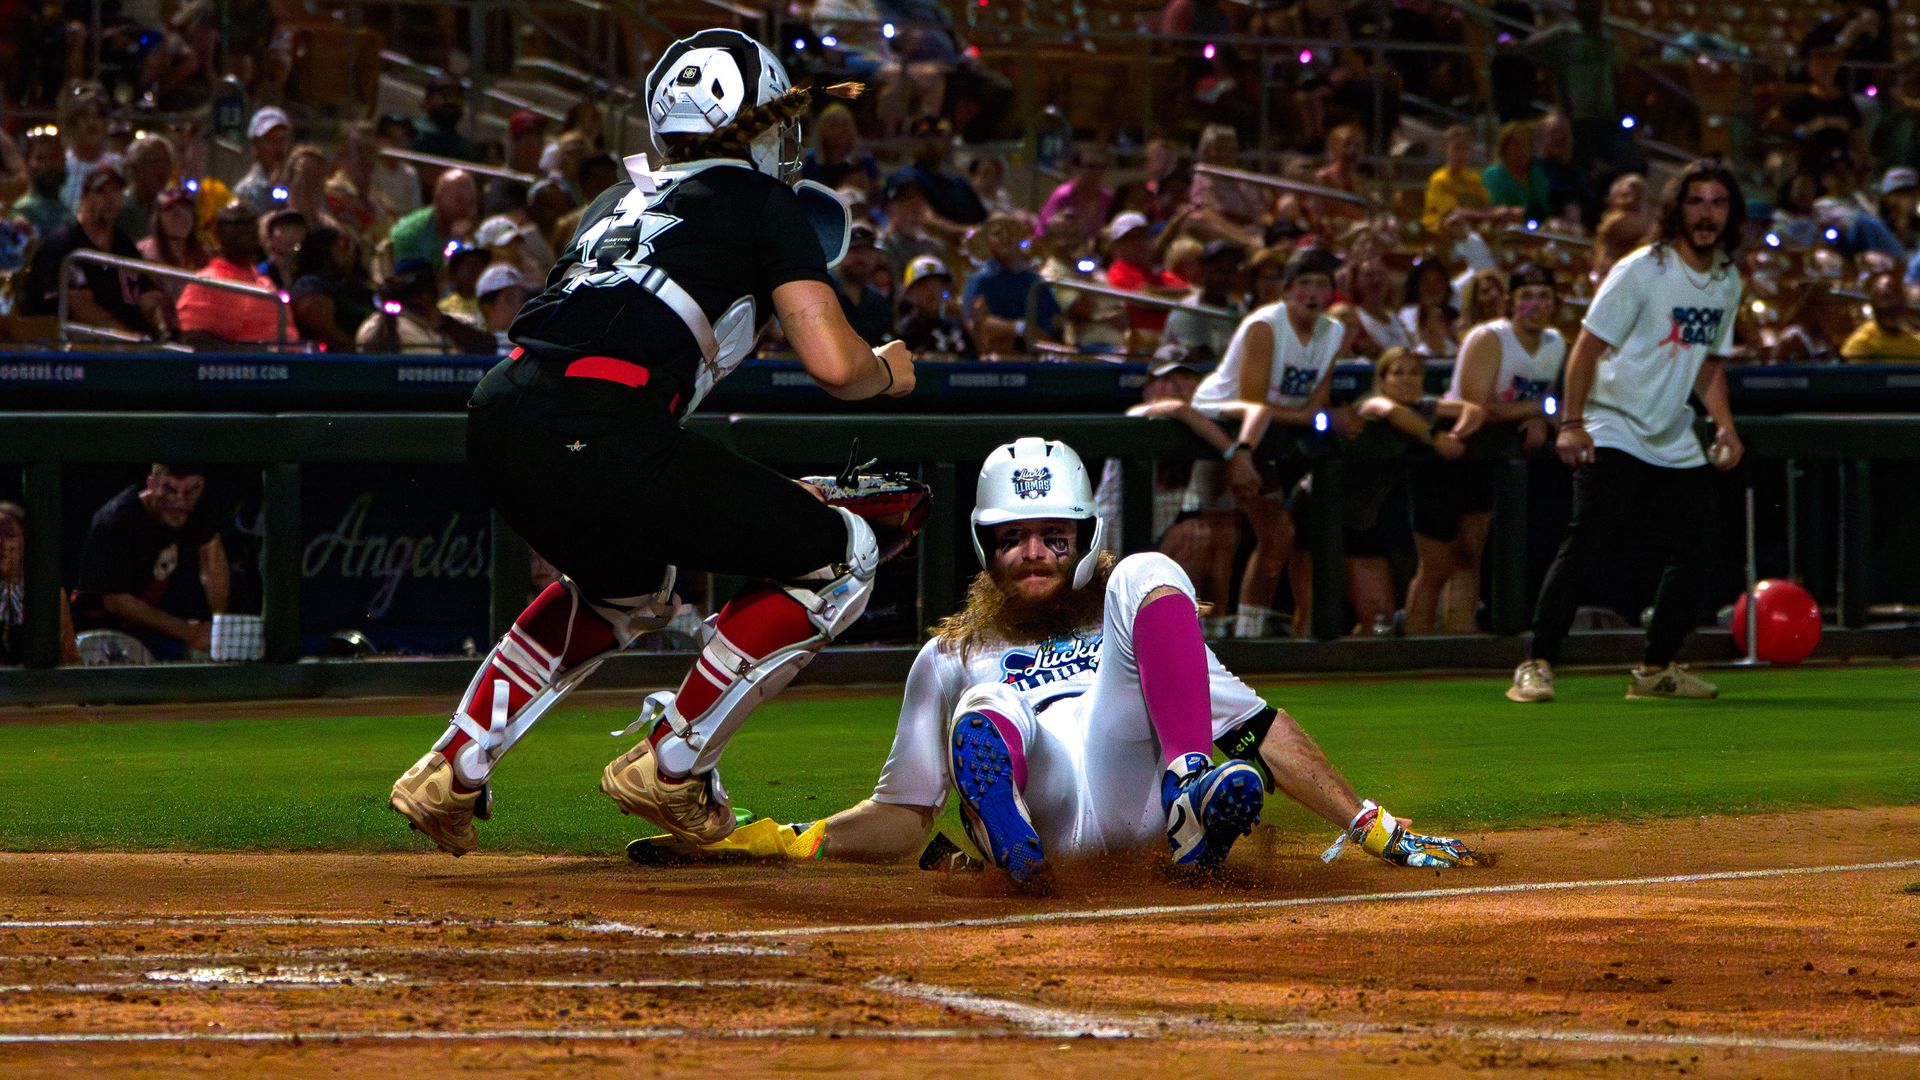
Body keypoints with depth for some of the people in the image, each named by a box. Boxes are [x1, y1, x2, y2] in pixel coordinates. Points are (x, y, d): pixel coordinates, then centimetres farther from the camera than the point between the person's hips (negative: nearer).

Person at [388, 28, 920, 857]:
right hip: (604, 439, -8)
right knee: (840, 558, 9)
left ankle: (450, 773, 26)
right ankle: (670, 765, 6)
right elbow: (832, 364, 1)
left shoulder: (620, 200, 29)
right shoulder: (766, 206, 11)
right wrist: (889, 372, 23)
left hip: (498, 420, 8)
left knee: (627, 590, 37)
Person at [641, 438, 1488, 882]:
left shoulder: (1133, 608, 32)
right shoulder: (951, 656, 32)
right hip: (1037, 810, -1)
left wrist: (1377, 830, 7)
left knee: (1148, 575, -11)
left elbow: (1259, 729, 20)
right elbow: (904, 819, 25)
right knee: (990, 705, -29)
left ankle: (1194, 789, -34)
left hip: (1133, 795, 1)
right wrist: (775, 842, 9)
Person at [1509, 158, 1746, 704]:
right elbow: (1589, 346, -12)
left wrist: (1724, 426, 8)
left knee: (1695, 551, 4)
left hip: (1675, 444, 7)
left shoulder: (1727, 281, 9)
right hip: (1614, 434, -7)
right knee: (1588, 546, -17)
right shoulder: (1641, 271, -12)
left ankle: (1656, 670, 17)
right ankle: (1536, 665, -15)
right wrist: (1571, 423, -19)